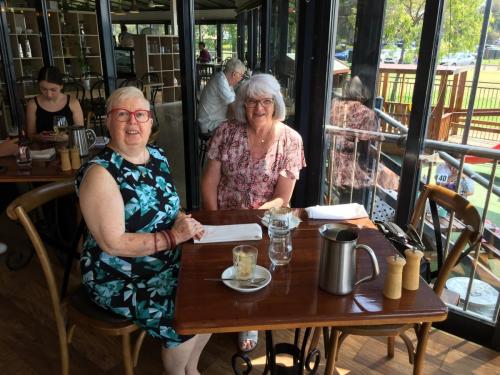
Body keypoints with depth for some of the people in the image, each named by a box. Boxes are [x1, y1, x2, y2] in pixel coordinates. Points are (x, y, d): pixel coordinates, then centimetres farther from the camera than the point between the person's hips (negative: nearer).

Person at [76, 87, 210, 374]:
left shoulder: (158, 156, 1)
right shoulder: (100, 173, -21)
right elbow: (112, 244, -24)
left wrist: (183, 219, -8)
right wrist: (172, 237, -25)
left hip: (167, 263, 7)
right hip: (119, 278, -7)